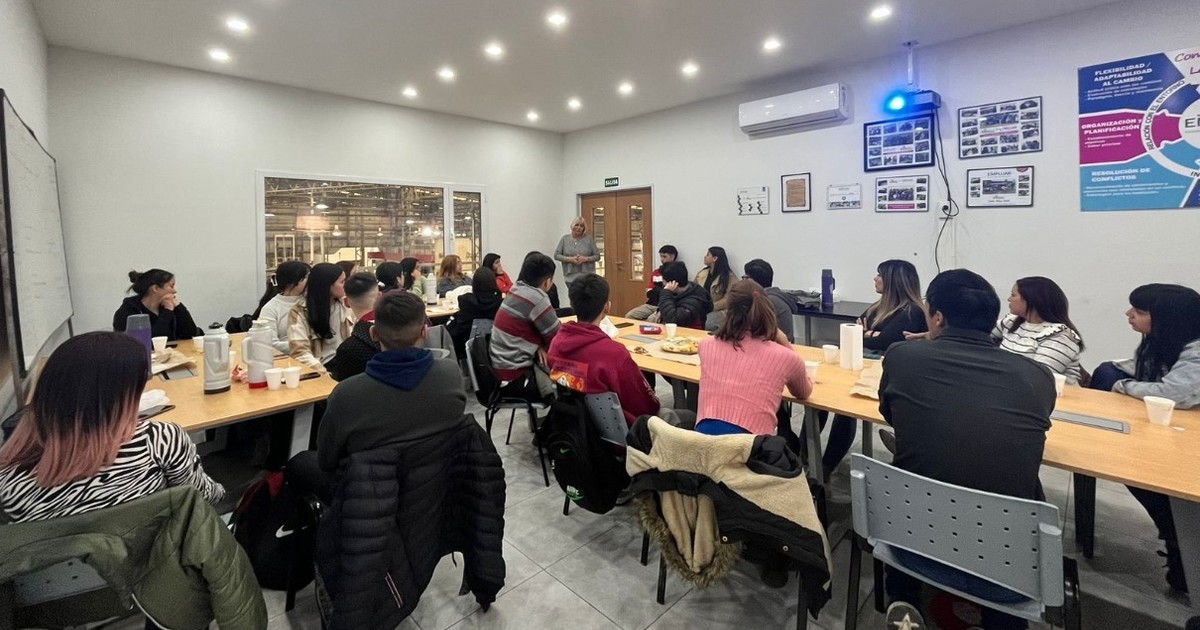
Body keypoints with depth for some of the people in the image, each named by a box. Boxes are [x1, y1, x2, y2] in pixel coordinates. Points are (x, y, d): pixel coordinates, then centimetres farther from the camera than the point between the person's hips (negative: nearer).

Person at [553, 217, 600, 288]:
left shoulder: (589, 239, 3)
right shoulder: (565, 239, 6)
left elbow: (597, 256, 4)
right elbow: (556, 255, 3)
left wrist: (585, 259, -13)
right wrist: (570, 259, -11)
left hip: (587, 277, -1)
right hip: (571, 277, 1)